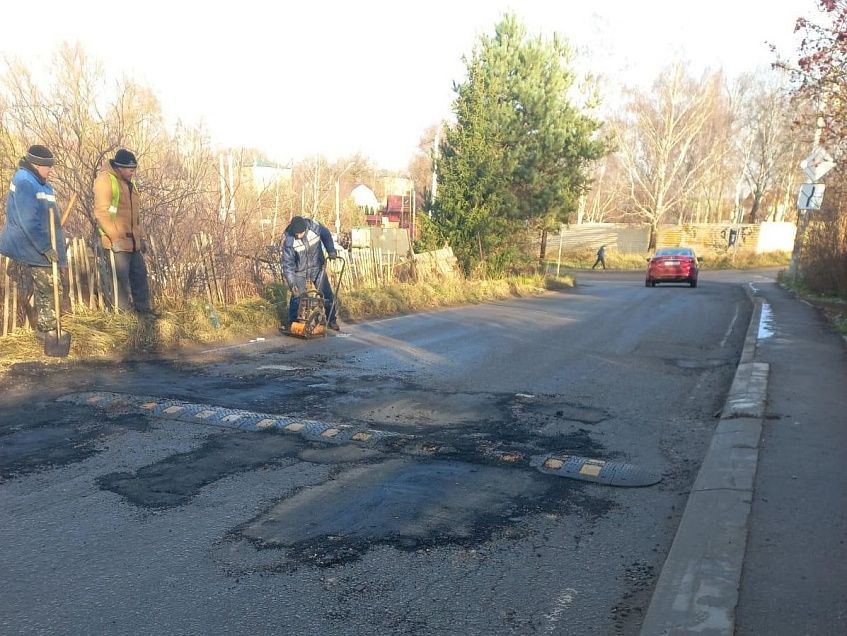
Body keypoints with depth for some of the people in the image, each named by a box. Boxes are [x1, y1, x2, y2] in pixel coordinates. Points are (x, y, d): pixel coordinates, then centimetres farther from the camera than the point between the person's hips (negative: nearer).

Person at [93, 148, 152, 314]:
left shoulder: (129, 183, 19)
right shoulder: (105, 179, -8)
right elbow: (101, 212, -16)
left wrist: (142, 236, 19)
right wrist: (115, 237, -22)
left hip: (133, 242, 9)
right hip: (116, 243, -9)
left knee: (140, 276, 11)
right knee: (120, 280, -5)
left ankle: (144, 311, 19)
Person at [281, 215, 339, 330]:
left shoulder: (314, 226, -21)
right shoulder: (288, 240, -27)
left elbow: (326, 235, 2)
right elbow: (287, 263, -22)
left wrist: (331, 251, -8)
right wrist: (291, 282, -28)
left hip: (317, 268, 3)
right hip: (299, 271, -2)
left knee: (327, 294, 5)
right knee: (297, 296, -8)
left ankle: (332, 320, 21)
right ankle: (292, 323, 8)